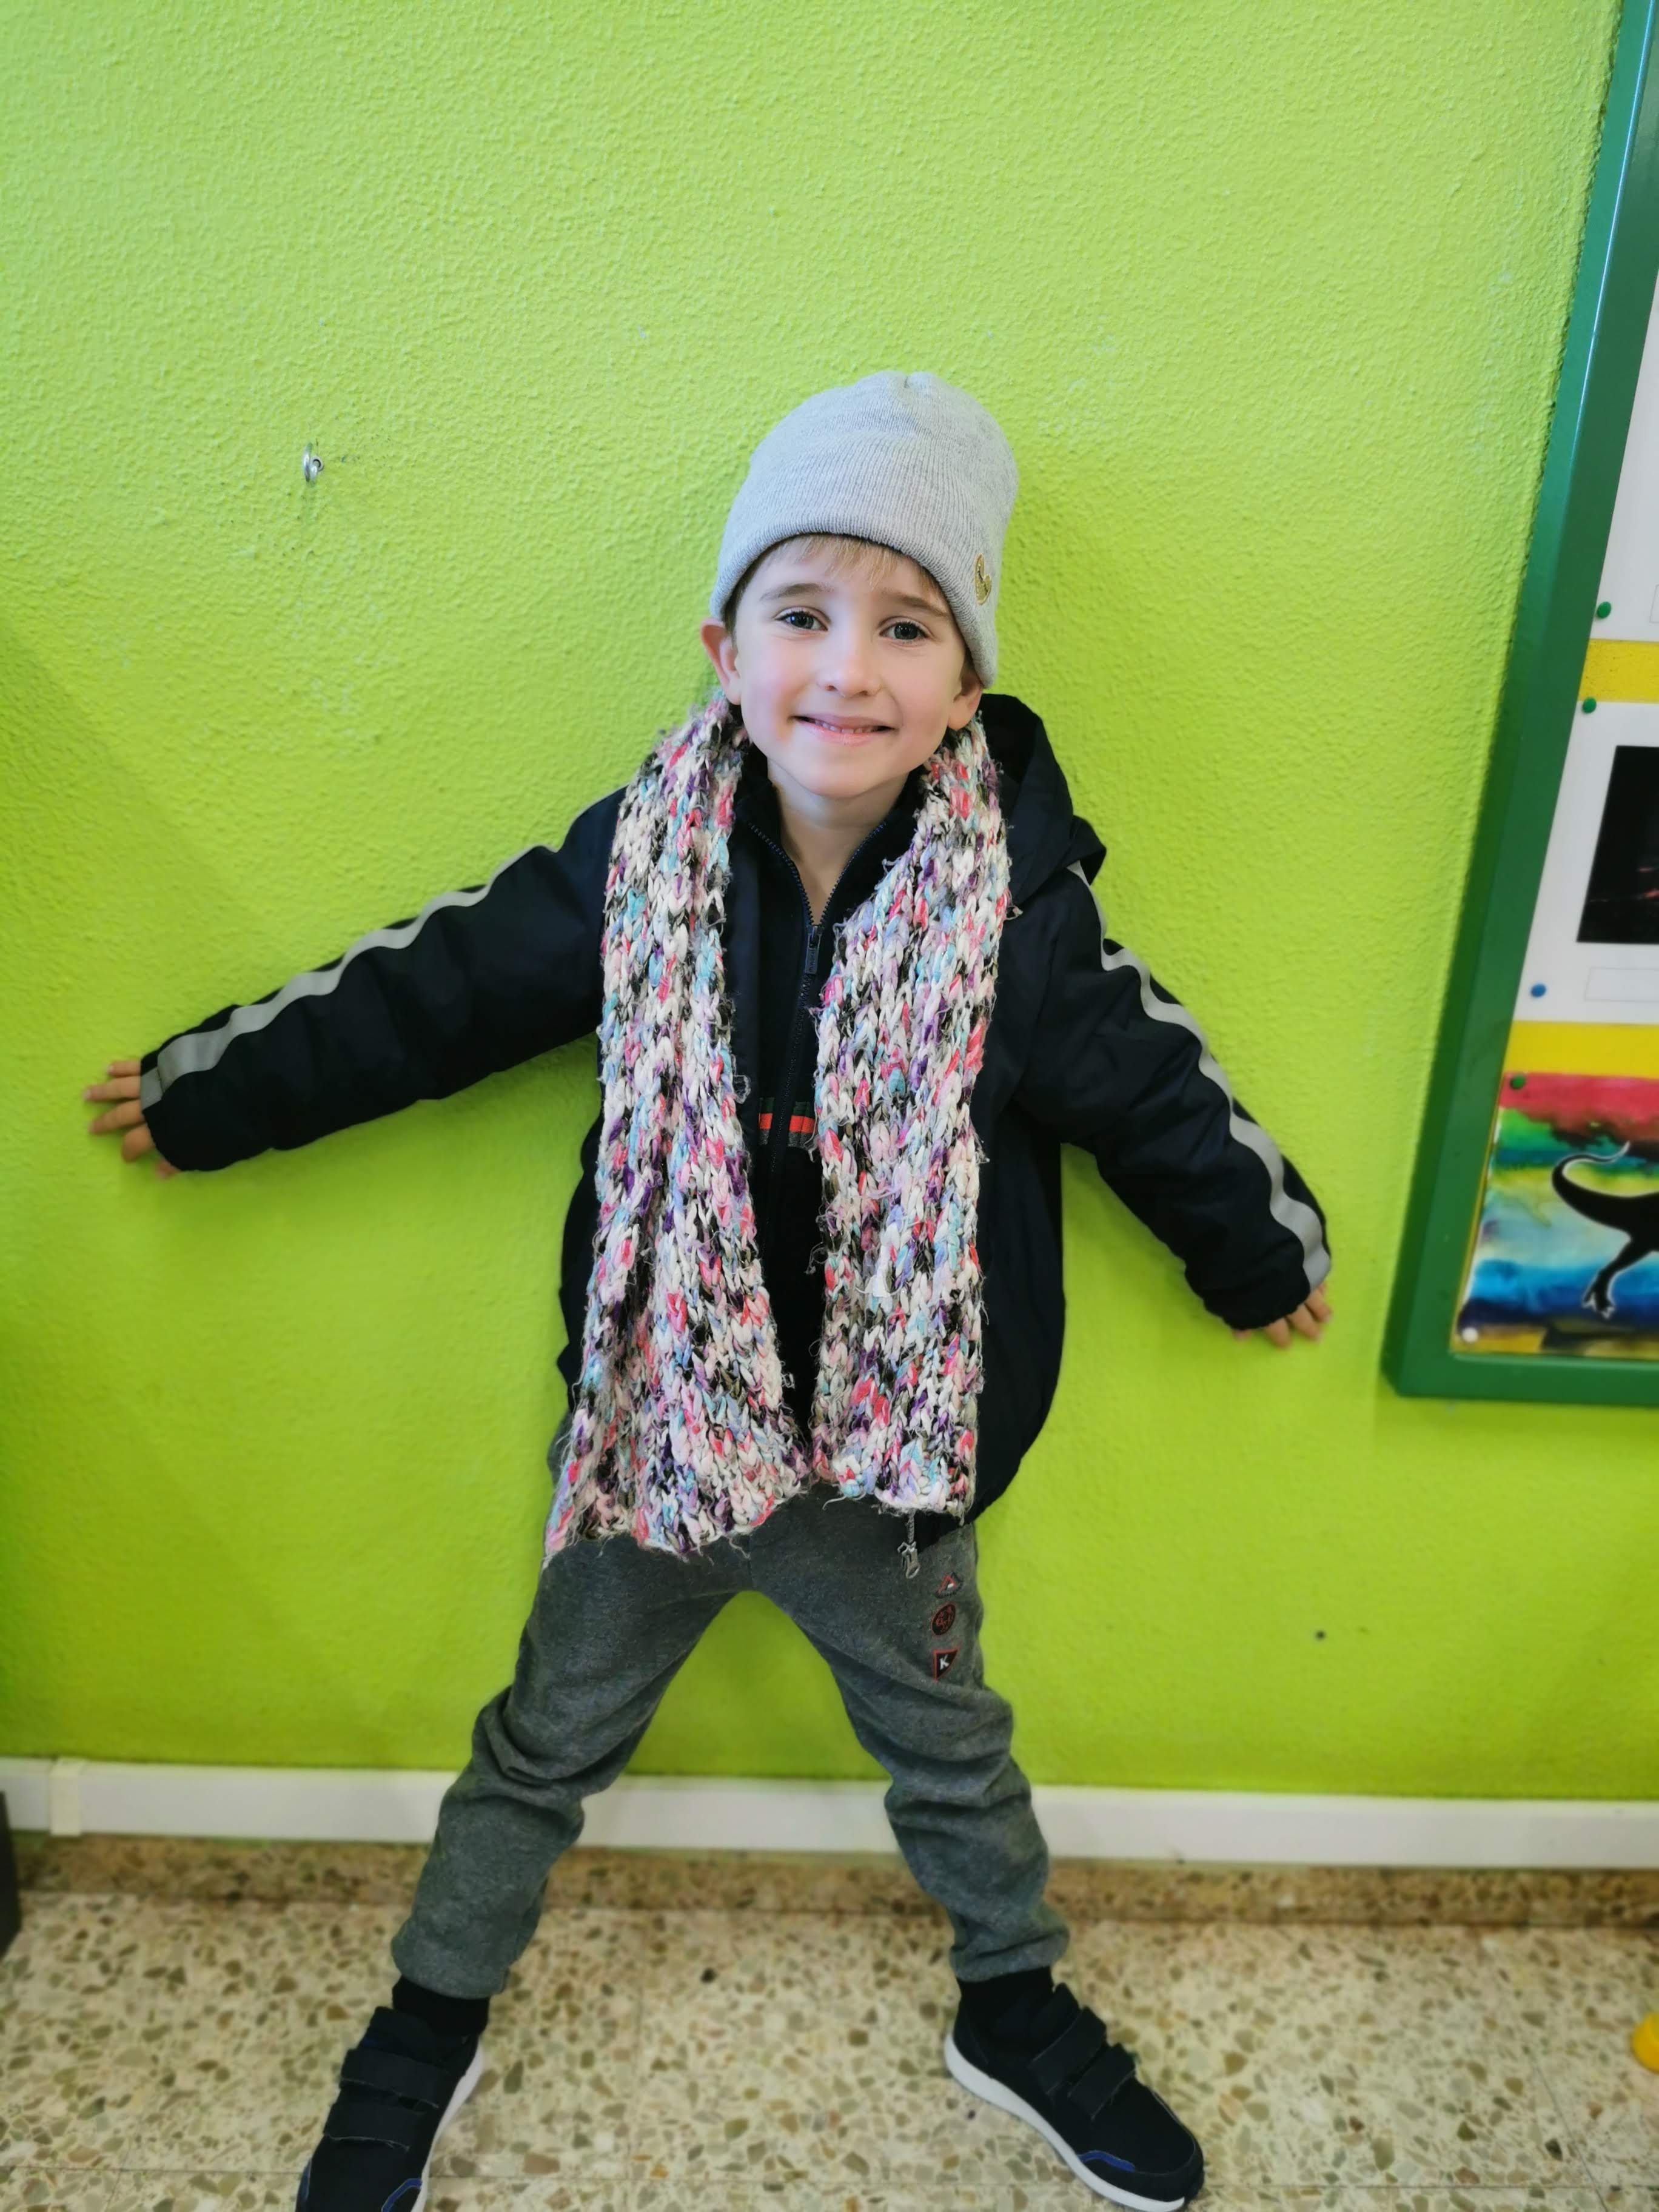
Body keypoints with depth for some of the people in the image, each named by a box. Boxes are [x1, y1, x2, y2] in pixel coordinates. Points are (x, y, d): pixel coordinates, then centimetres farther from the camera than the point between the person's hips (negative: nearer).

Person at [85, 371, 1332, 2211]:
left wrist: (1265, 1248, 13)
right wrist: (206, 1092, 6)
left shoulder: (1018, 910, -18)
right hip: (653, 1427, 1)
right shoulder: (637, 863, -16)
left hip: (891, 1448, 0)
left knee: (952, 1747, 25)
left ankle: (1015, 2011, 55)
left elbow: (1148, 1086, -2)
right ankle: (428, 2025, 50)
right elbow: (427, 991, -4)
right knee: (546, 1742, 22)